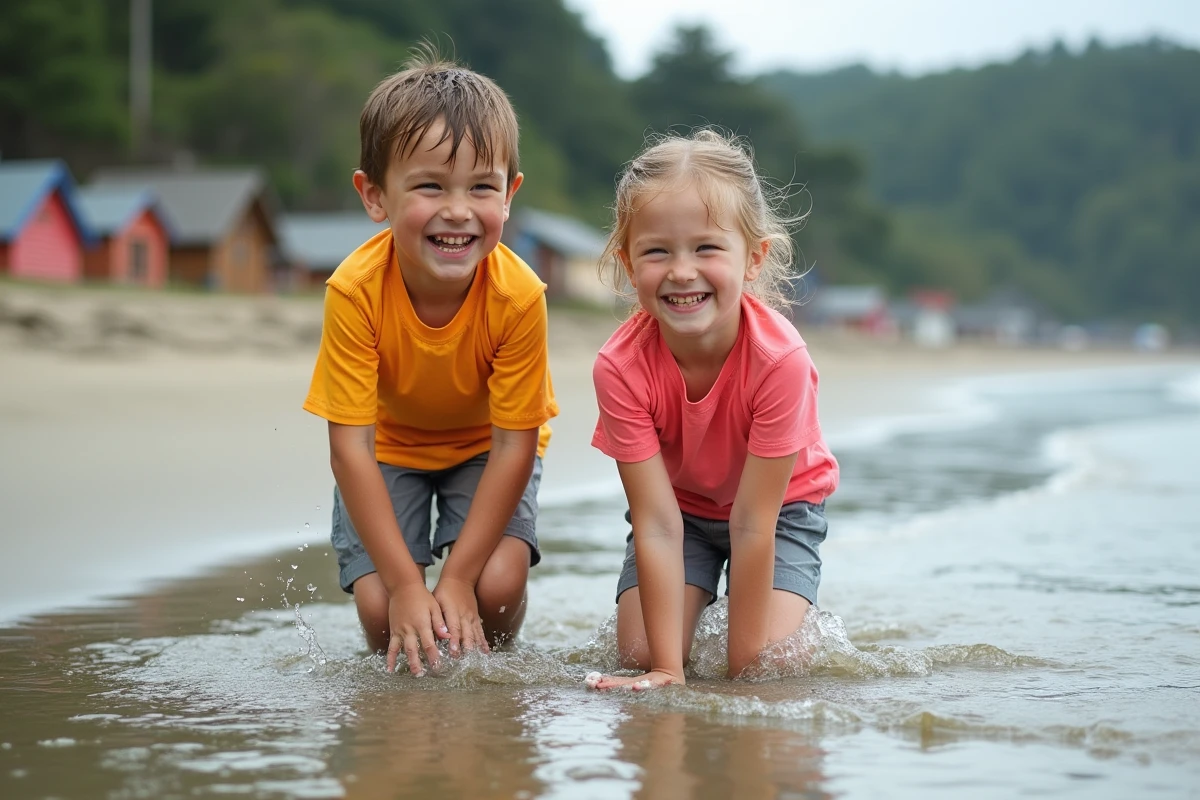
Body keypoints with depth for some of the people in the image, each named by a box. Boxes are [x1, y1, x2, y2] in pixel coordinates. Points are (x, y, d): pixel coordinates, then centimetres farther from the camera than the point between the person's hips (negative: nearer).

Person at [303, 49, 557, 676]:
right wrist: (406, 584, -30)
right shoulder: (355, 292, -32)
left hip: (486, 446, 0)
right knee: (381, 607, -16)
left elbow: (515, 444, -24)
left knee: (499, 585, -21)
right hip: (390, 447, 0)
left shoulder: (519, 296, -32)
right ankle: (400, 675, 18)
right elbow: (351, 446, -28)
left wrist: (457, 578, -26)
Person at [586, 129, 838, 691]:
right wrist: (668, 670, -32)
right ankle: (694, 608, 19)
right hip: (678, 505, 2)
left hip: (781, 504, -1)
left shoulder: (780, 359, -36)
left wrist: (743, 662, -27)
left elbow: (752, 522, -31)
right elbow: (657, 524, -29)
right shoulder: (621, 366, -31)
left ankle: (815, 623, 16)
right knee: (640, 655, -13)